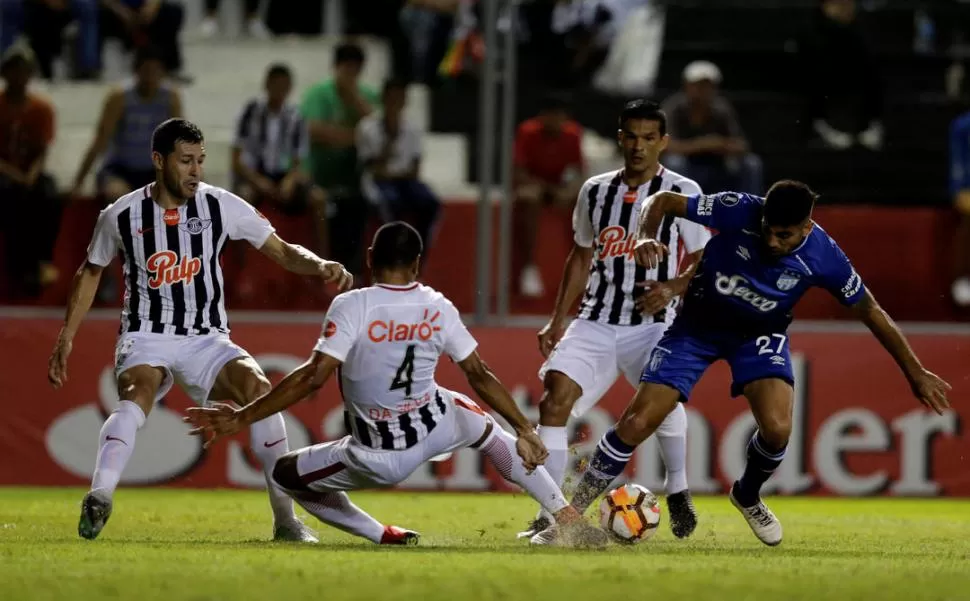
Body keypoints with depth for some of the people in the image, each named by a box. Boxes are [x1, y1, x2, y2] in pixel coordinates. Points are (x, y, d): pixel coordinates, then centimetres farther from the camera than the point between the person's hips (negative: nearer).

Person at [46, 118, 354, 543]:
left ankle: (285, 519, -18)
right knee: (138, 393, -35)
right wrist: (66, 337, 12)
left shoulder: (220, 206, -3)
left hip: (207, 339, 1)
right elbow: (90, 272, 15)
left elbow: (282, 252, 3)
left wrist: (319, 265, -18)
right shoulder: (121, 216, -2)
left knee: (258, 389, -26)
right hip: (146, 337, -1)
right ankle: (99, 498, -51)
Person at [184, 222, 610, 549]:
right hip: (435, 428, 4)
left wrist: (241, 419, -21)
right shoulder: (438, 308, -4)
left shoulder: (352, 306, -16)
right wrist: (525, 431, 11)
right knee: (485, 425, 35)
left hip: (379, 460, -4)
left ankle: (384, 537, 7)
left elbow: (314, 377, -23)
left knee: (287, 475, 17)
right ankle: (569, 521, 28)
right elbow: (479, 376, 1)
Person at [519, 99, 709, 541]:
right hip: (596, 322, 3)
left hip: (652, 323, -3)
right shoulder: (595, 191, 11)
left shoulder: (683, 193, 0)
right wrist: (557, 320, 17)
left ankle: (678, 493, 1)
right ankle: (551, 513, -10)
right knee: (556, 391, -14)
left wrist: (673, 288, -18)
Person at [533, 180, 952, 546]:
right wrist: (646, 239, -37)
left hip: (760, 335, 1)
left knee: (777, 428, -23)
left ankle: (748, 497, 12)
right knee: (636, 423, -12)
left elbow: (870, 311, -10)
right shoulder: (738, 211, -28)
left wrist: (916, 373, -5)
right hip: (697, 326, -1)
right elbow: (662, 201, -16)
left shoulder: (822, 256, -24)